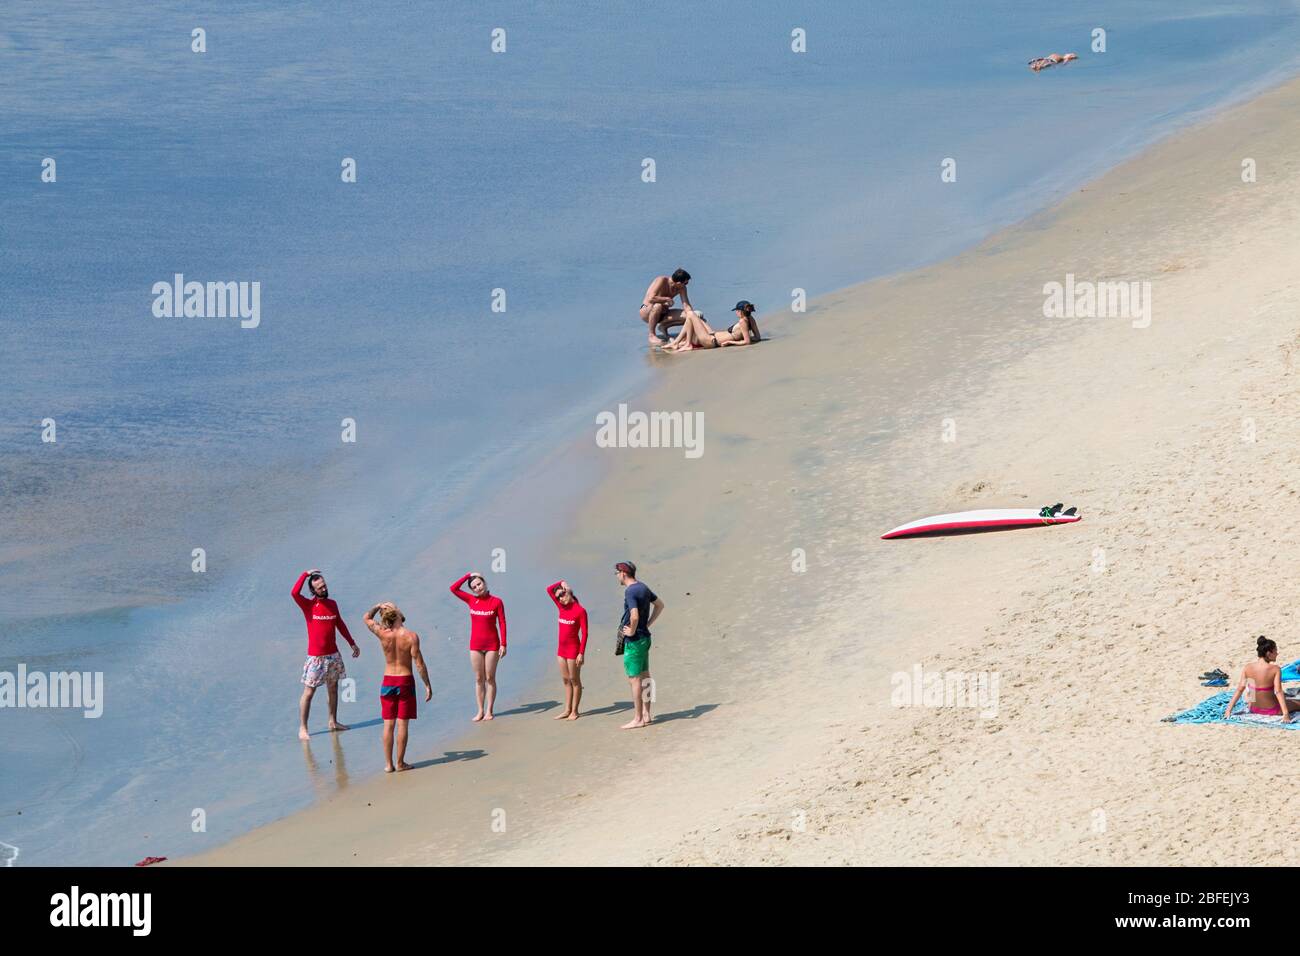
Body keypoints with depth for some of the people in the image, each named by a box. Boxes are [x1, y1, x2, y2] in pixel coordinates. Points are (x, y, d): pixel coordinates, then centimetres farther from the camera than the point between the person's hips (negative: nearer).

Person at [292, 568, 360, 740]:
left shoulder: (332, 604, 5)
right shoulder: (308, 605, -11)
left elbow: (340, 625, 17)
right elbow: (295, 593, -31)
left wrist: (352, 643, 22)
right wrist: (306, 574, -21)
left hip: (333, 654, 6)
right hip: (315, 657, -6)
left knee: (333, 689, 16)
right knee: (309, 692, -2)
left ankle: (333, 722, 30)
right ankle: (302, 728, 3)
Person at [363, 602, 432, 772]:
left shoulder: (383, 634, -7)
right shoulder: (411, 636, -14)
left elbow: (367, 618, 12)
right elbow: (419, 663, -13)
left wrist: (379, 606, 19)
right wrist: (427, 685, -6)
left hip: (388, 682, 2)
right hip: (405, 681, -2)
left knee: (388, 724, 7)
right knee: (402, 723, 3)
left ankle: (388, 764, 8)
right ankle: (400, 763, 6)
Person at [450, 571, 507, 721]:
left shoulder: (496, 601, -5)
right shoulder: (471, 600, 4)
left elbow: (502, 623, -4)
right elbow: (454, 589, -2)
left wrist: (503, 644, -9)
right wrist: (468, 576, -2)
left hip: (492, 644, -3)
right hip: (476, 644, 3)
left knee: (490, 678, 2)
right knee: (478, 679, 6)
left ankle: (489, 711, 6)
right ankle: (480, 711, 10)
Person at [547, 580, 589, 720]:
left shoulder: (580, 611, -13)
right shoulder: (561, 607, 6)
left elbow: (584, 634, -14)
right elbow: (549, 590, 13)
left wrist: (581, 653, -17)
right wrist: (561, 582, 0)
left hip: (573, 648, -7)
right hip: (562, 648, 7)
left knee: (574, 680, 2)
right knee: (566, 680, 11)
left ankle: (574, 711, 7)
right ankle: (567, 710, 16)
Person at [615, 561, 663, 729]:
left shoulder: (630, 592, -20)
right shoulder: (643, 588, 8)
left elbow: (635, 616, -33)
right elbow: (659, 605, 21)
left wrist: (632, 631, -16)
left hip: (634, 640, -9)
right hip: (645, 637, 9)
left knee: (634, 679, -4)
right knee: (644, 676, 15)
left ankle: (638, 719, -2)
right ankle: (646, 714, 22)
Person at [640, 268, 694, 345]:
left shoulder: (681, 288, -7)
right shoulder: (661, 281, -25)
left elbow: (686, 305, -9)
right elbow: (651, 299, -35)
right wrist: (667, 299, -25)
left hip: (662, 313, 6)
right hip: (646, 312, -6)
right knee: (657, 306, -41)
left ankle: (663, 326, 6)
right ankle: (652, 335, -24)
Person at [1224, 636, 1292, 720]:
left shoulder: (1247, 668, -10)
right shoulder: (1275, 669, -20)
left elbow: (1239, 690, -9)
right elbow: (1278, 692, -26)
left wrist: (1229, 710, -5)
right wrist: (1286, 714, -29)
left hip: (1255, 710, 4)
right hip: (1272, 711, -4)